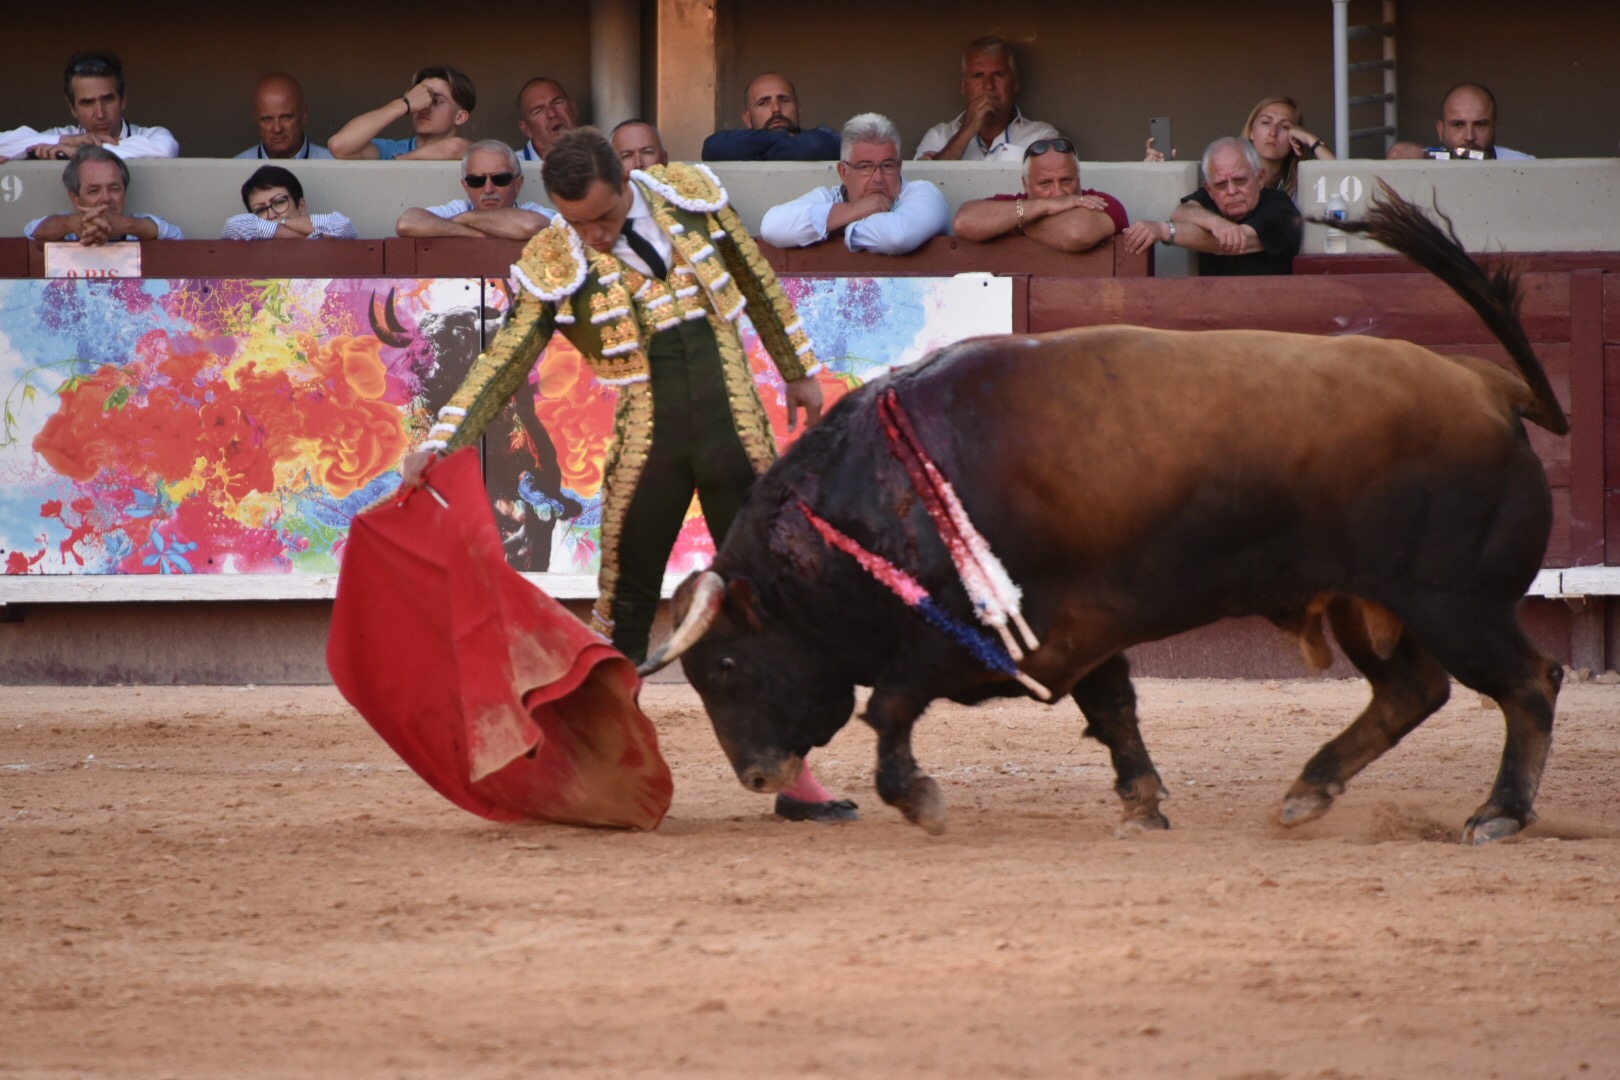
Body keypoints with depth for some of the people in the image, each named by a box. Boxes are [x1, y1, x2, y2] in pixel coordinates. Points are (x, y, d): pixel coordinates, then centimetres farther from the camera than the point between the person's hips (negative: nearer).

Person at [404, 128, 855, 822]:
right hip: (646, 446, -1)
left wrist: (797, 368, 20)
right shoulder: (555, 267, -9)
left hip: (736, 433, 1)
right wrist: (439, 444, -20)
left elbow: (757, 282, 12)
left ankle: (793, 777, 8)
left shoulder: (691, 197, -3)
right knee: (623, 610, 4)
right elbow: (505, 364, -9)